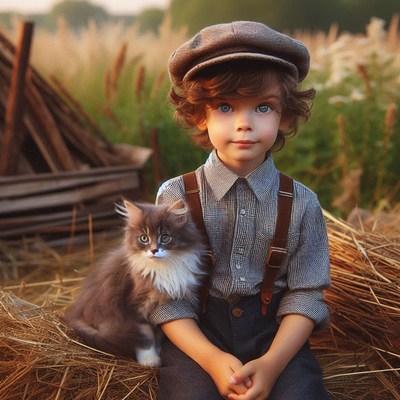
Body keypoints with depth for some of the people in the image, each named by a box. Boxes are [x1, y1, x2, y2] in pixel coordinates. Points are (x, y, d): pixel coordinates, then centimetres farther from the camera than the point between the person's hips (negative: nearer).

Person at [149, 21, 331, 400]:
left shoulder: (301, 203, 0)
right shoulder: (175, 196, -4)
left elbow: (305, 294, -1)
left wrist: (272, 362, -17)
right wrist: (212, 359, -20)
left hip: (273, 330, 2)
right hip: (196, 331, -1)